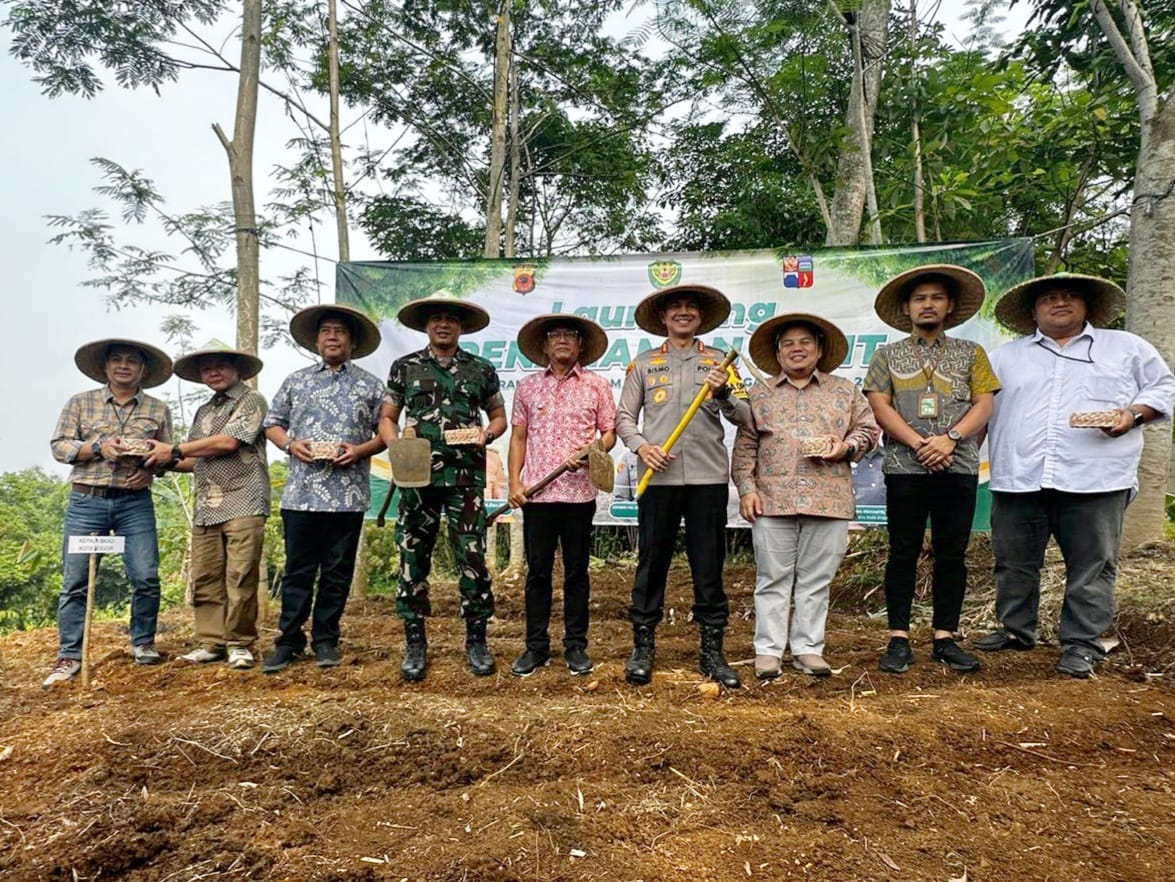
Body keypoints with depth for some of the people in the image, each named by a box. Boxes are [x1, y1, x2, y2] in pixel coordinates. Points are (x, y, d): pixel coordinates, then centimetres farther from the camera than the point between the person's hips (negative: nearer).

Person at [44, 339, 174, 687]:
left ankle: (143, 643, 14)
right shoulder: (80, 403, 8)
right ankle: (69, 657, 10)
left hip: (135, 503, 0)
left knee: (146, 577, -5)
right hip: (86, 501, 0)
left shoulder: (158, 409, 9)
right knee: (75, 581, 0)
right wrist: (98, 446, -13)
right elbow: (58, 446, 4)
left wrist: (150, 470, -9)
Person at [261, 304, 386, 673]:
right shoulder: (295, 381, 13)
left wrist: (360, 450, -11)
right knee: (298, 570, 5)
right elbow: (272, 423, 15)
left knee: (337, 572, 7)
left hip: (348, 496, -1)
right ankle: (289, 641, 15)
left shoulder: (370, 385, 8)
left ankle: (325, 640, 19)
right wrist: (290, 443, -5)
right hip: (301, 493, 1)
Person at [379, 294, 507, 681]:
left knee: (472, 558, -2)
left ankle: (476, 641, 12)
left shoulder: (481, 370, 10)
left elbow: (499, 416, 17)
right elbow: (387, 419, 12)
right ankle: (415, 643, 16)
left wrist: (486, 433, -4)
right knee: (413, 558, 4)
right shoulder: (404, 367, 10)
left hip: (466, 475, -1)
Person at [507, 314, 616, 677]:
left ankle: (576, 646, 17)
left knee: (577, 572, 7)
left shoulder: (597, 385, 7)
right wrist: (514, 481, 1)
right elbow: (518, 437, 11)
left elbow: (609, 432, 7)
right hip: (537, 494, 1)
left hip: (579, 493, -1)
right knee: (537, 571, 6)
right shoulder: (528, 387, 11)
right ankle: (536, 647, 16)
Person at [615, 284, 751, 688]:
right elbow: (624, 416, 11)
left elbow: (745, 417, 4)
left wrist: (723, 393, -15)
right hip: (659, 476, 0)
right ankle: (643, 647, 15)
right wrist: (640, 445, -8)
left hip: (709, 477, 0)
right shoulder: (644, 363, 12)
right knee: (651, 562, 4)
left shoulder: (718, 362, 12)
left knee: (709, 566, 4)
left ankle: (712, 651, 15)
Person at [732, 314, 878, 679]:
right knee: (773, 579, 2)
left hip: (829, 500, 1)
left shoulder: (845, 391, 14)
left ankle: (807, 648, 17)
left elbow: (868, 428, 15)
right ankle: (768, 650, 10)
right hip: (772, 500, -1)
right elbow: (744, 447, 8)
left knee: (816, 580, 6)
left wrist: (846, 446, -5)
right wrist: (746, 488, -2)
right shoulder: (759, 395, 12)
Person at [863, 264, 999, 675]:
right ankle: (899, 639, 6)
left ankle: (945, 637, 14)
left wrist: (950, 438, -13)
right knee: (903, 553, 1)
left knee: (952, 553, 4)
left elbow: (984, 403, 4)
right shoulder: (888, 356, 11)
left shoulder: (970, 353, 14)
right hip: (904, 468, -1)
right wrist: (918, 443, -12)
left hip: (958, 468, 1)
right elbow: (879, 405, 0)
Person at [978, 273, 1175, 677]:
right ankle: (1015, 630, 25)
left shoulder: (1127, 348, 15)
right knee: (1014, 563, 9)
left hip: (1095, 480, -1)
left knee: (1091, 567, 0)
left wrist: (1133, 413, -4)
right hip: (1018, 479, 2)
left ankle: (1082, 644, 10)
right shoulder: (1007, 356, 18)